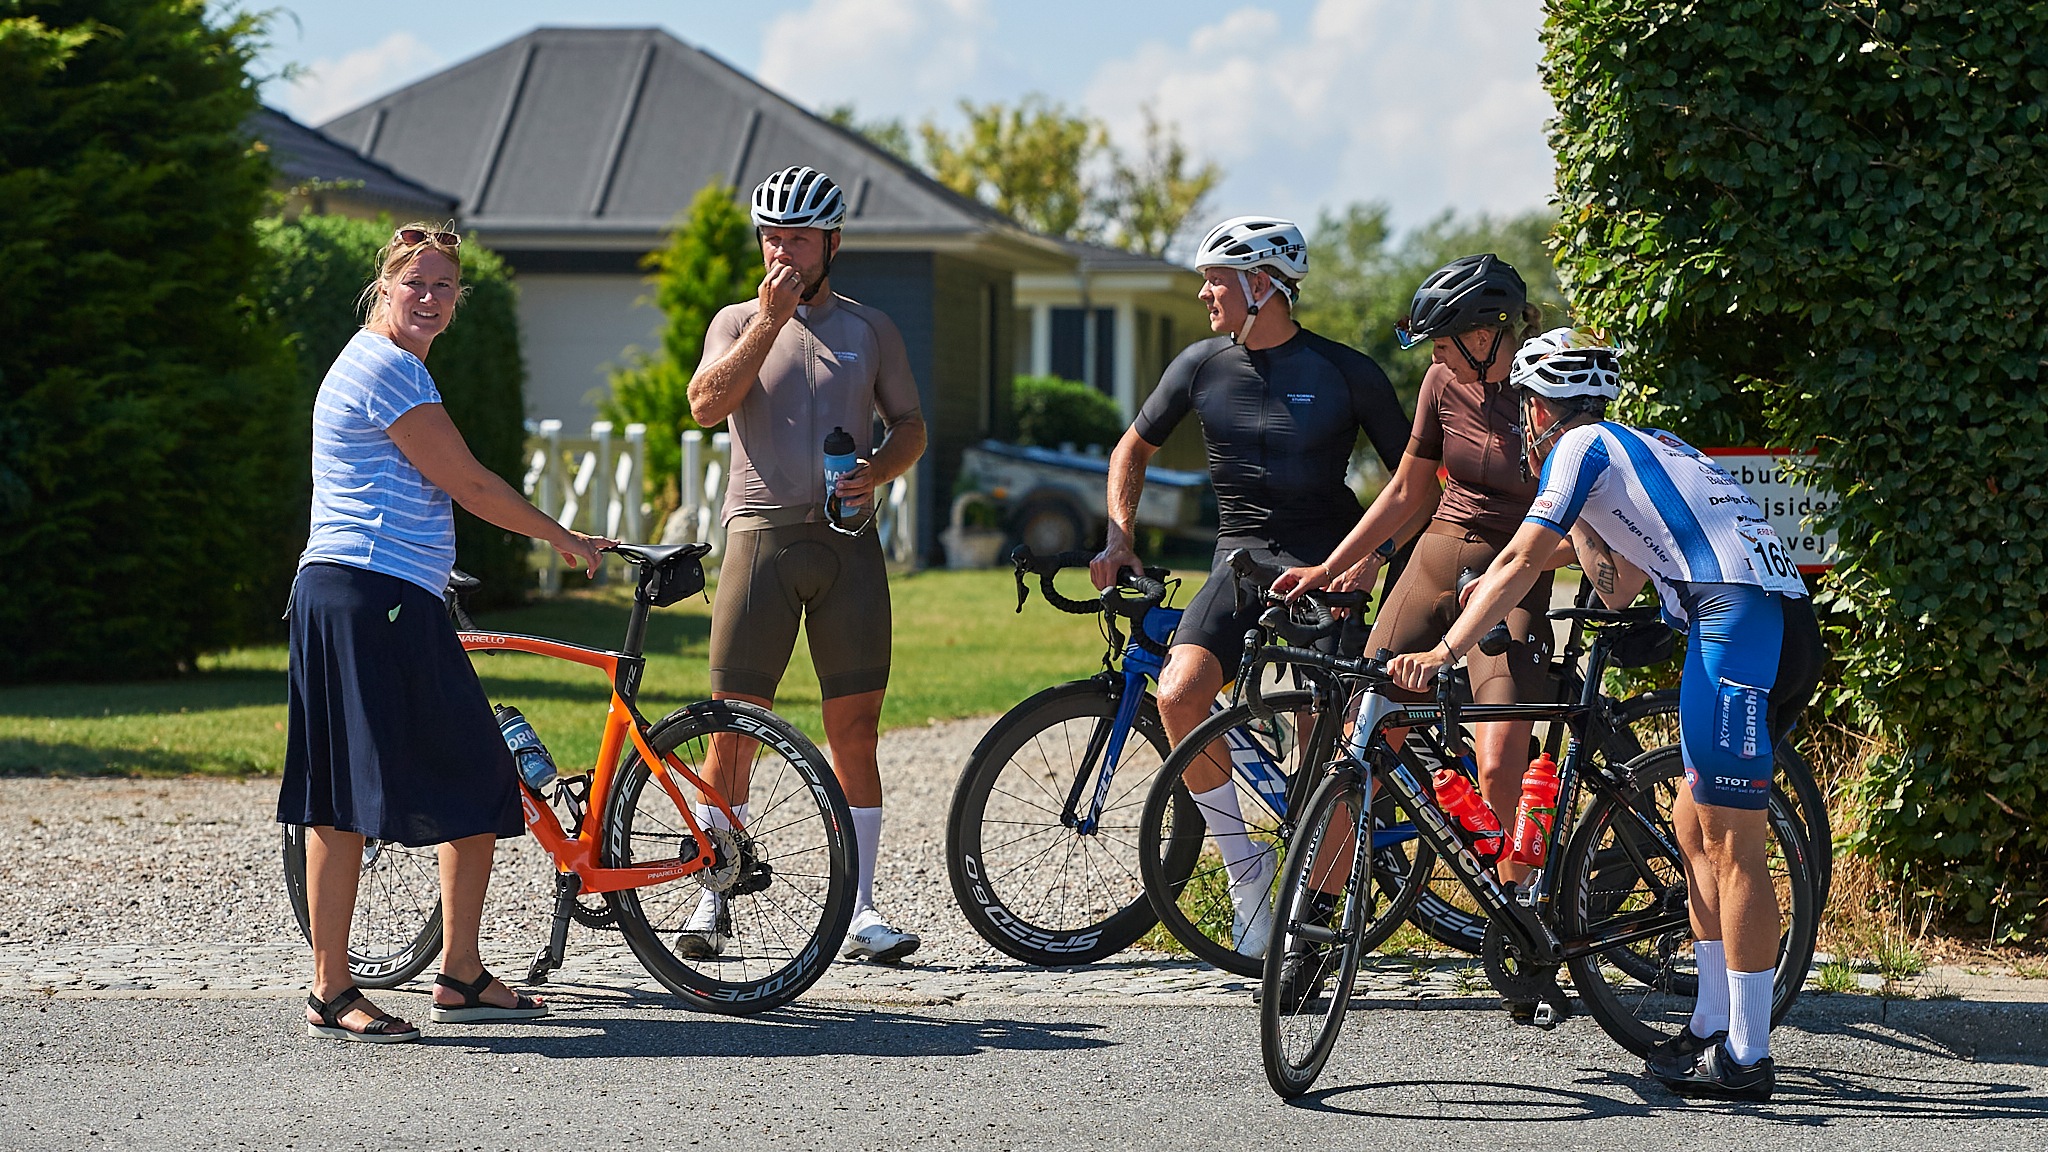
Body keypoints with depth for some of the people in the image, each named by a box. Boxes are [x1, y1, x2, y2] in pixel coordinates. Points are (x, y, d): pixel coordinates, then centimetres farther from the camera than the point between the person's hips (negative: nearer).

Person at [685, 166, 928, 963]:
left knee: (855, 730, 0)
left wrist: (877, 471, -5)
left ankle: (860, 910, 5)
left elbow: (910, 425, 16)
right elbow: (706, 405, -9)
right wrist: (769, 321, -14)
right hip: (760, 537, -1)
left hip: (846, 540, 1)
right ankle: (713, 900, 6)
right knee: (732, 726, -4)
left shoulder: (871, 329, 12)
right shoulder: (738, 322, 8)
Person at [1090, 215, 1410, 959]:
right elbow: (1135, 447, 18)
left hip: (1325, 564, -3)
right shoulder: (1203, 365, 4)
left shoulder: (1345, 373, -5)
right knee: (1179, 695, -24)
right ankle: (1243, 862, -9)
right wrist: (1119, 539, 6)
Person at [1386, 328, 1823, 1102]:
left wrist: (1440, 653, -4)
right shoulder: (1639, 449, 30)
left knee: (1732, 844, -8)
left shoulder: (1580, 447, 5)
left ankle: (1746, 1058, -8)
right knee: (1693, 827, 17)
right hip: (1787, 627, 9)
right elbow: (1618, 589, 32)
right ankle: (1712, 1028, 21)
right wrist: (1576, 511, 34)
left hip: (1741, 621, -9)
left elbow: (1520, 563, -3)